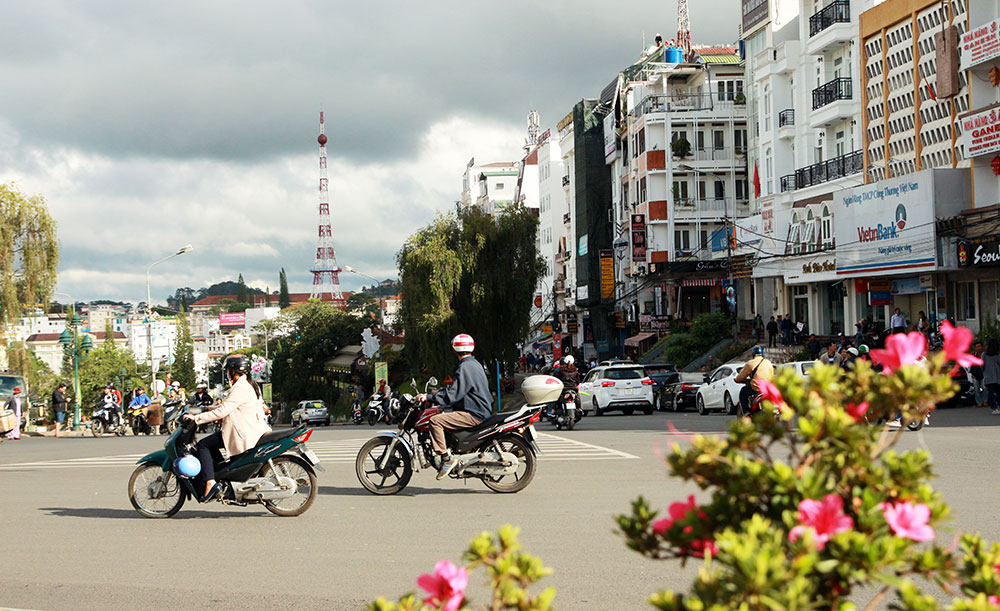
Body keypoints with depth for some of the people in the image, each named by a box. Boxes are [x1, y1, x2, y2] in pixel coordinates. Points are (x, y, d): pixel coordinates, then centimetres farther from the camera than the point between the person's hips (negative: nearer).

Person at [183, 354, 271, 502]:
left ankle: (210, 483, -17)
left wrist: (196, 418, -15)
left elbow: (222, 411, -21)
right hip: (255, 431, 10)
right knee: (211, 445, 23)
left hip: (243, 434, -10)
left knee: (203, 445, -5)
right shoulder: (252, 385, 14)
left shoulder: (239, 388, -16)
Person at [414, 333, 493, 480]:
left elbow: (452, 395, -22)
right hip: (482, 411, 11)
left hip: (474, 415, -11)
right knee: (444, 416, 25)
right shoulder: (474, 364, 16)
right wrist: (439, 391, 30)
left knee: (435, 420, -19)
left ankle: (446, 458, -22)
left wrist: (428, 397, -18)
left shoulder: (464, 367, -16)